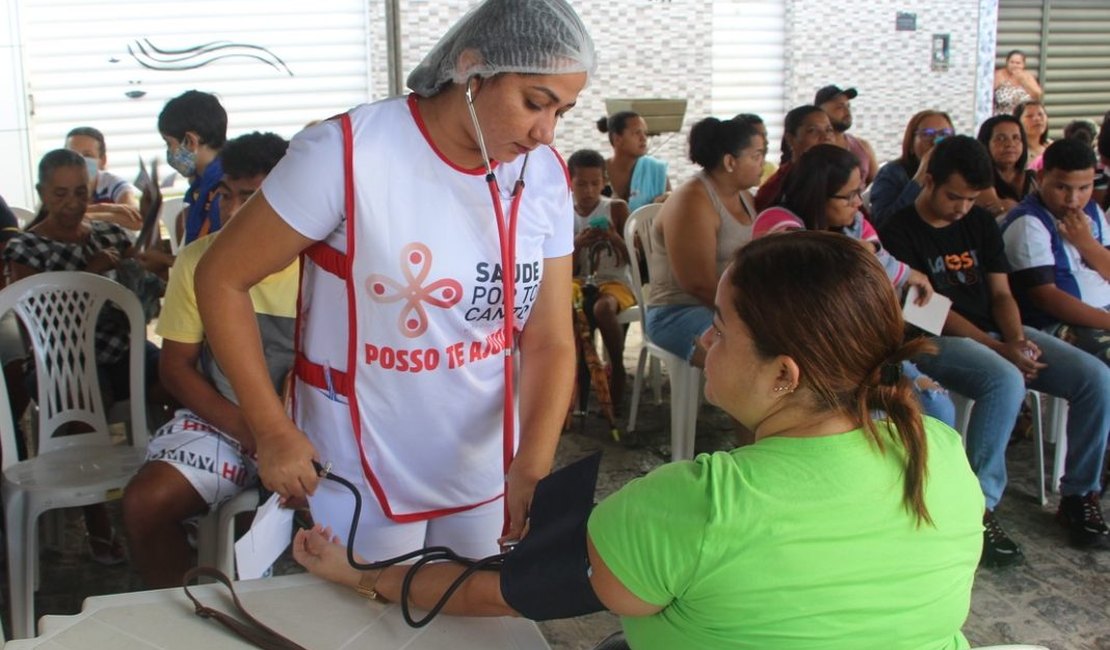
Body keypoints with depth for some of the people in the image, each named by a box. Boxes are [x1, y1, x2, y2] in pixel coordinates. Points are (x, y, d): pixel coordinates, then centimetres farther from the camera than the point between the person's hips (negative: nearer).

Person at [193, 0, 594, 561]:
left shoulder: (545, 175, -6)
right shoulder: (348, 153, -21)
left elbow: (549, 341, -6)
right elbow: (222, 278, -14)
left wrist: (532, 467, -21)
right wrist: (272, 431, -16)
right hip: (362, 478, -4)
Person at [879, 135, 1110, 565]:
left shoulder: (980, 224, 15)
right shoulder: (901, 232, -5)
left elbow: (1001, 293, 13)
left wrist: (1017, 339, -9)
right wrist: (998, 348, -18)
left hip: (997, 333, 7)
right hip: (937, 340, -7)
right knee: (1006, 382, -38)